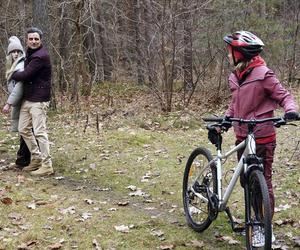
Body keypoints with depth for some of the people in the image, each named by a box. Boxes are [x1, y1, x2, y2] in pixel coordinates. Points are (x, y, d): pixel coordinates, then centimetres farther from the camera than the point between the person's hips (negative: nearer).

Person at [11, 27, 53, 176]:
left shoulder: (41, 56, -17)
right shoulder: (30, 53, 13)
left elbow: (25, 75, -18)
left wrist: (12, 75, -1)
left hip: (38, 100, -10)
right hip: (27, 98, 10)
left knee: (39, 132, -8)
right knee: (23, 129, 13)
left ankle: (47, 165, -3)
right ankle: (36, 158, 24)